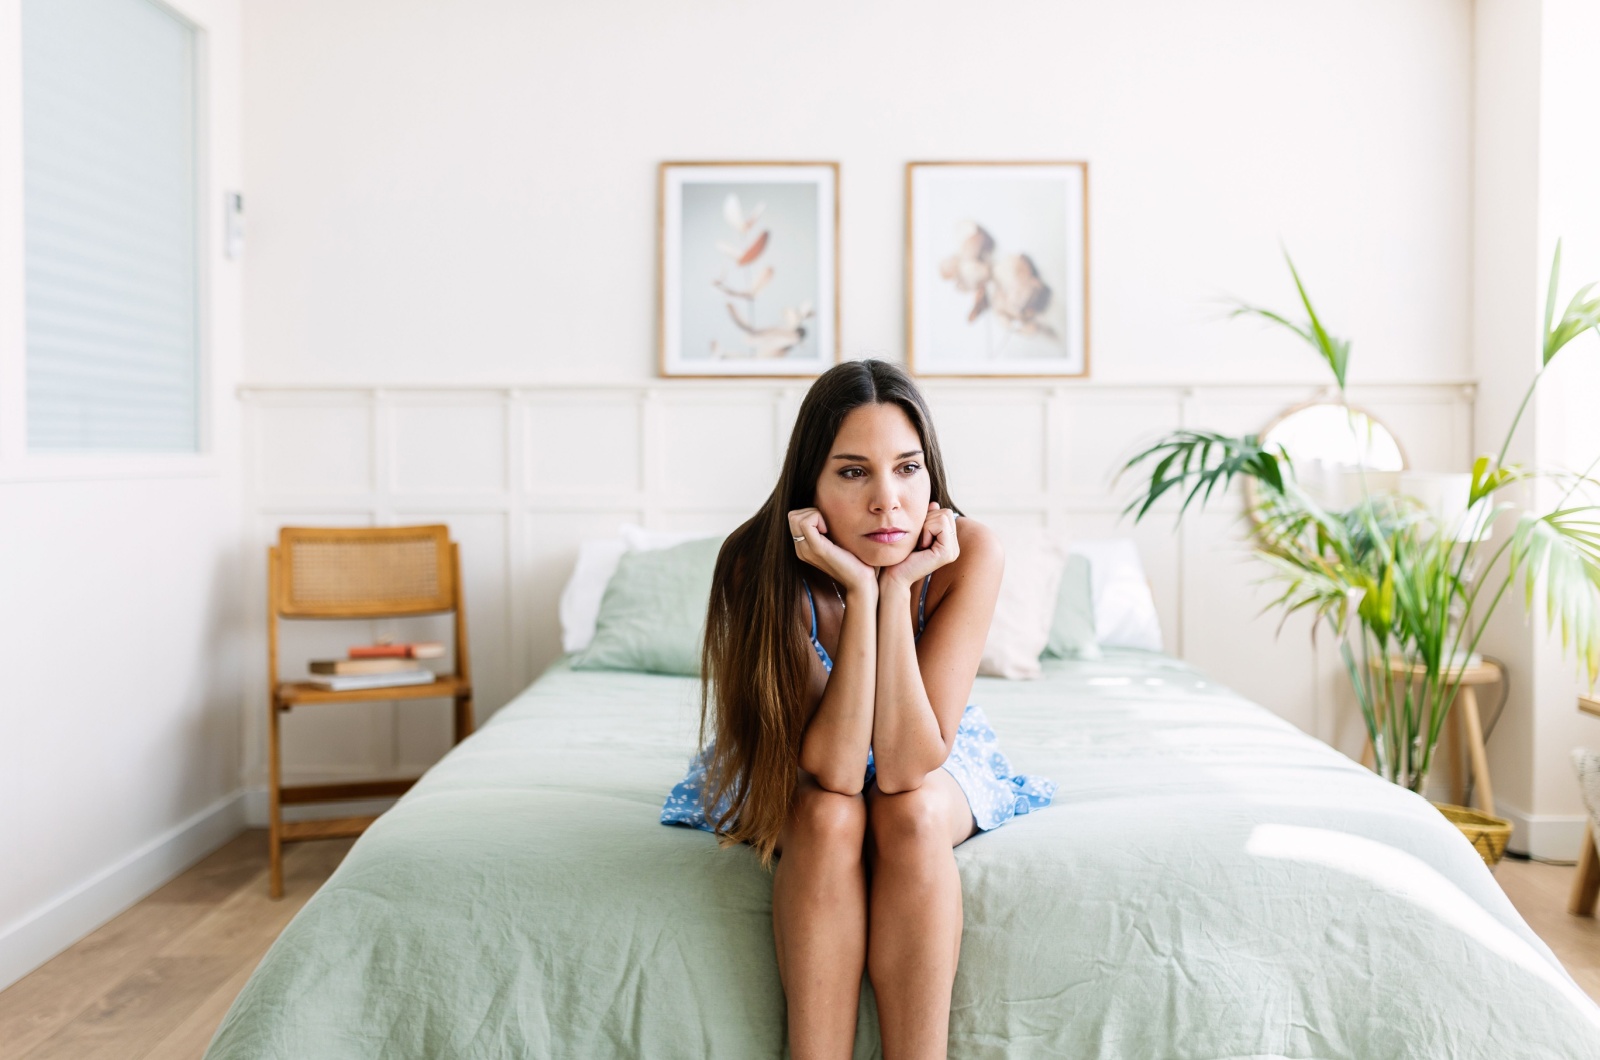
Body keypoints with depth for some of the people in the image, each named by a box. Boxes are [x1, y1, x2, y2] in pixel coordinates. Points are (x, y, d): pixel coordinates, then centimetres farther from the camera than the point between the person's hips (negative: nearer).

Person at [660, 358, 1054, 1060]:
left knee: (910, 812, -31)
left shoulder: (969, 553, -29)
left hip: (933, 764, 1)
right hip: (793, 773, 0)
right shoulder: (757, 563, -30)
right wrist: (860, 591, -42)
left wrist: (897, 587, -39)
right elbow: (833, 770, -35)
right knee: (829, 816, -32)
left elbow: (904, 767, -33)